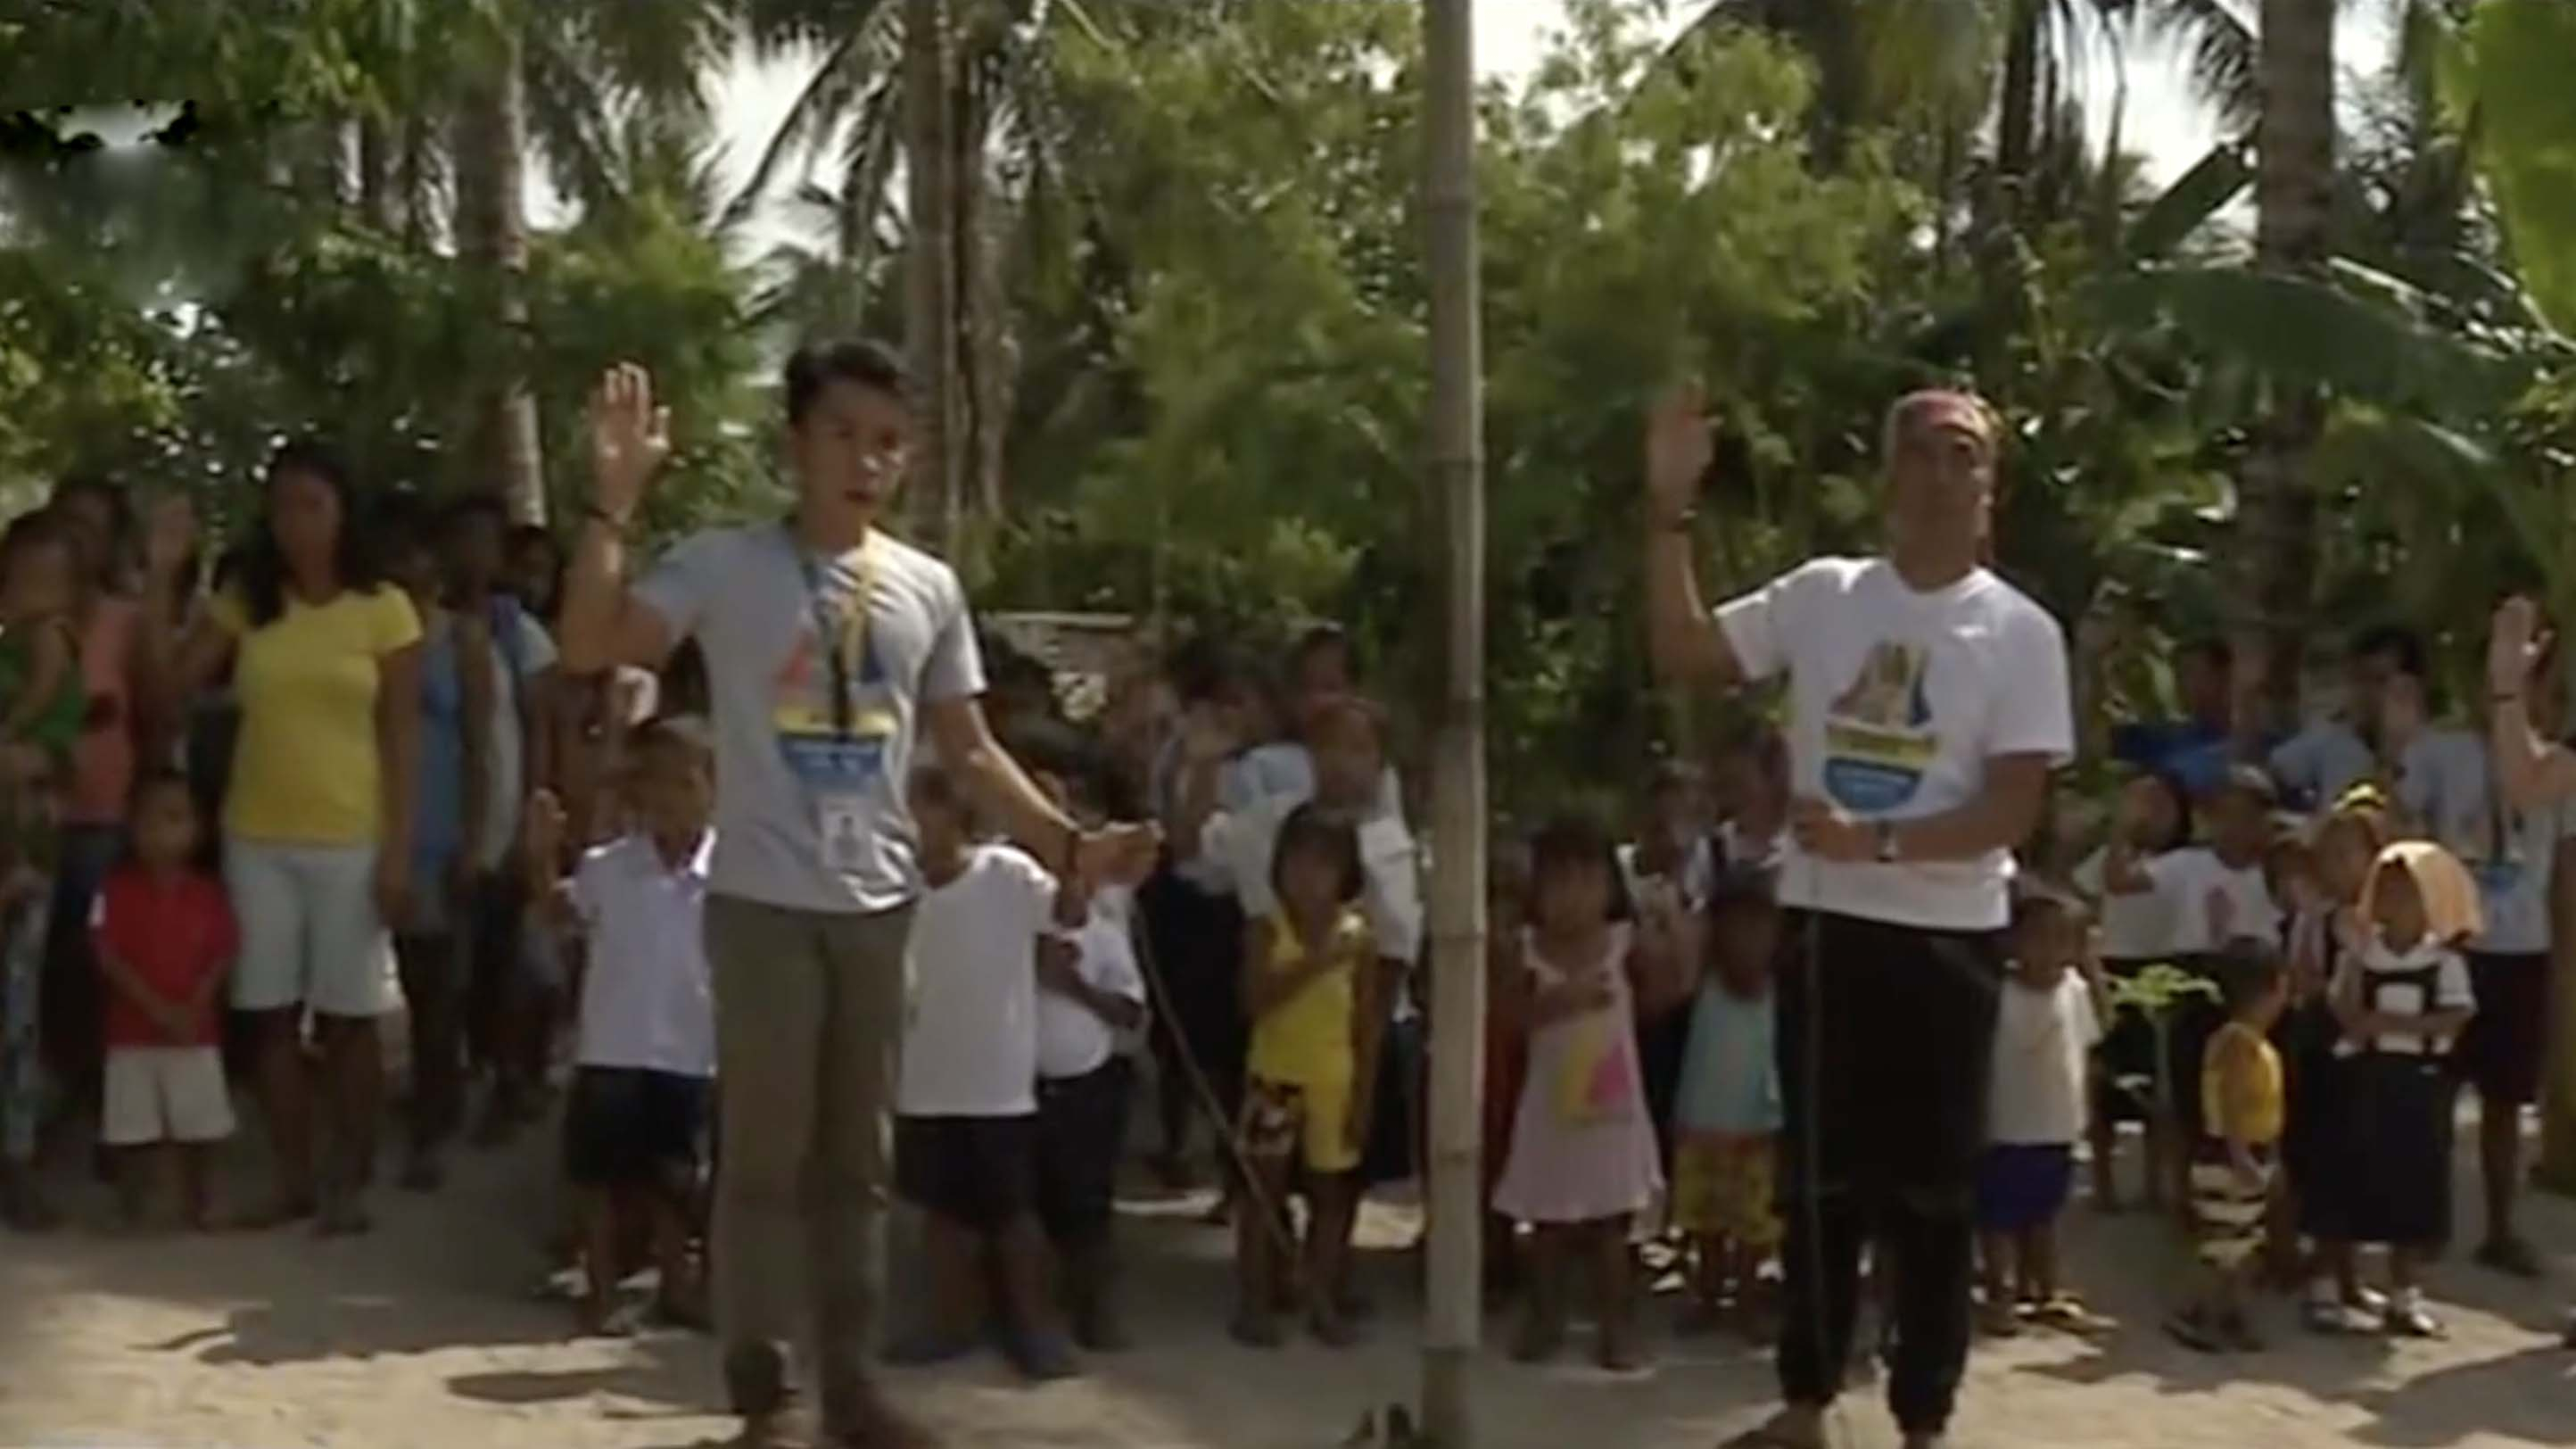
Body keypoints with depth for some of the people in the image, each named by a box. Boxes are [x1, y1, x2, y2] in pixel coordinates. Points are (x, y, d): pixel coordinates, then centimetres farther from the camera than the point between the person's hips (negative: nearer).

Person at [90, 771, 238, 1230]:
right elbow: (107, 956, -10)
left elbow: (223, 956, 0)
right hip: (132, 1033, -1)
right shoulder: (117, 889, -5)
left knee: (201, 1129, 6)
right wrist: (157, 1008, -17)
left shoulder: (208, 892, 1)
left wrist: (195, 1006, -15)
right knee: (135, 1132, 3)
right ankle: (133, 1216, 15)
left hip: (197, 1034, 2)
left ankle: (200, 1208, 20)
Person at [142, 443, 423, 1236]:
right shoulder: (244, 603, 6)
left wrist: (398, 848, -9)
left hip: (350, 840, -3)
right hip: (257, 837, 3)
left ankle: (347, 1182, 11)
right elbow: (168, 683, -2)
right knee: (272, 1013, 6)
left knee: (347, 1016, 3)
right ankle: (293, 1180, 14)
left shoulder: (384, 609, -3)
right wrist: (160, 577, -7)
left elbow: (401, 736, -4)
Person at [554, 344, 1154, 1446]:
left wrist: (1068, 846, 0)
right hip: (764, 903, -4)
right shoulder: (725, 565, -5)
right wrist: (613, 499, -23)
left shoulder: (927, 589, 7)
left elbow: (968, 752, 11)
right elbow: (587, 647, -16)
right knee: (765, 1152, 1)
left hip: (879, 905, 4)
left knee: (857, 1157, 12)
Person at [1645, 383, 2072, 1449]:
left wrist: (1876, 839, -24)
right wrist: (1669, 511, -6)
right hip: (1823, 924, 3)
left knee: (1933, 1187, 5)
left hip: (1948, 939, -2)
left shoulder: (2020, 632, -5)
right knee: (1819, 1174, 12)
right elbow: (1682, 655, 2)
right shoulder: (1822, 595, 3)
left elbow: (2012, 811, -11)